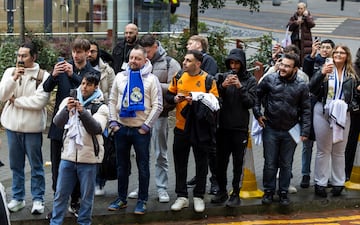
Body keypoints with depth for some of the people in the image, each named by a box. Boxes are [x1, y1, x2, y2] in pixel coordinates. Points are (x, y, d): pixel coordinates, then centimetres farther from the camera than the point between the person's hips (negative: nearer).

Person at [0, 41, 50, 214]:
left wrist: (15, 100, -9)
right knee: (16, 165, 13)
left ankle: (38, 199, 15)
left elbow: (39, 101, -18)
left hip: (32, 127, -4)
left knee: (36, 165, 5)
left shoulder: (43, 75, -8)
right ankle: (17, 197, 25)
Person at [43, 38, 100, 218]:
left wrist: (72, 75, -29)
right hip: (59, 123, 1)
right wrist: (53, 75, -25)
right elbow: (46, 88, -5)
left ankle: (74, 202, 21)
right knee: (57, 165, 4)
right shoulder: (63, 67, 4)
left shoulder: (93, 73, 2)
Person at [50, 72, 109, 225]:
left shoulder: (101, 107, 0)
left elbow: (97, 128, -16)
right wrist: (67, 109, -23)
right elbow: (57, 122, -4)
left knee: (87, 196, 7)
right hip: (68, 155, 2)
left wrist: (82, 111, -27)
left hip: (89, 158, -2)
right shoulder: (68, 101, 7)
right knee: (61, 194, 7)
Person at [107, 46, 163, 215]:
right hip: (121, 128, 4)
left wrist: (146, 126, -11)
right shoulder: (120, 77, 8)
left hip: (141, 130, -3)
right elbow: (112, 100, 11)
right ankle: (121, 199, 23)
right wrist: (113, 121, 1)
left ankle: (142, 201, 13)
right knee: (122, 165, 12)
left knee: (143, 166, 3)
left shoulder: (151, 79, -3)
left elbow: (157, 105, -6)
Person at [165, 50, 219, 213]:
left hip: (200, 128, -3)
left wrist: (196, 100, -22)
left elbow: (214, 102, -11)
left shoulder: (208, 79, -8)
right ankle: (181, 196, 20)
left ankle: (199, 197, 20)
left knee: (201, 163, 8)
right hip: (181, 126, 3)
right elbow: (168, 96, 10)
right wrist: (175, 98, -11)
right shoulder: (178, 77, 3)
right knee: (180, 163, 9)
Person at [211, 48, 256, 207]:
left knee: (238, 163, 4)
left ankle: (236, 193, 13)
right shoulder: (222, 77, 3)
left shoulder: (250, 80, -1)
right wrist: (222, 86, -17)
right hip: (223, 126, 2)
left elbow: (251, 102, -8)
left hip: (240, 128, -2)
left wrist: (240, 87, -18)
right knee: (221, 161, 10)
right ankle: (222, 191, 24)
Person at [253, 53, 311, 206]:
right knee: (270, 163, 8)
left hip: (290, 131, 0)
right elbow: (257, 95, 6)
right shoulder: (270, 80, -7)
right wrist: (258, 114, -1)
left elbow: (305, 110, -1)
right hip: (270, 129, 0)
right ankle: (269, 191, 23)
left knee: (286, 164, 12)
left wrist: (305, 131, -5)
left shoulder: (301, 86, -6)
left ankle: (283, 192, 25)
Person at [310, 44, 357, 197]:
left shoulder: (351, 74, 7)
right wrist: (322, 74, -23)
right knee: (323, 150, 4)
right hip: (323, 112, -2)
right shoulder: (325, 69, -1)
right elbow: (312, 88, -10)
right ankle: (320, 183, 10)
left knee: (339, 151, 8)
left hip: (342, 114, 2)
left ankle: (338, 183, 17)